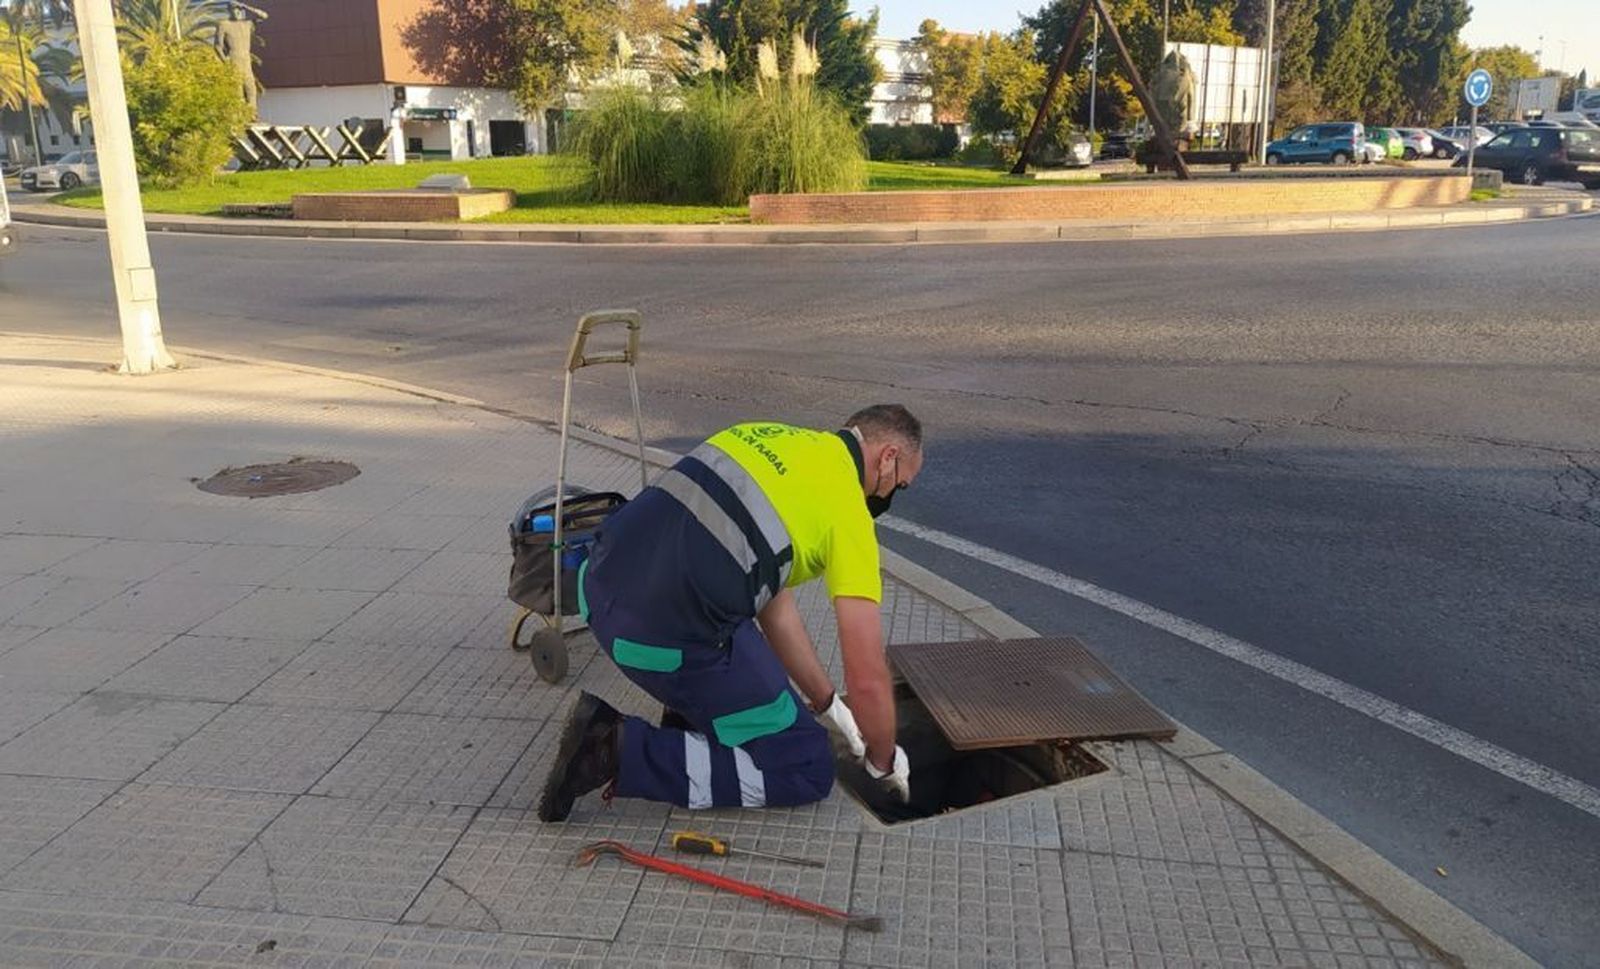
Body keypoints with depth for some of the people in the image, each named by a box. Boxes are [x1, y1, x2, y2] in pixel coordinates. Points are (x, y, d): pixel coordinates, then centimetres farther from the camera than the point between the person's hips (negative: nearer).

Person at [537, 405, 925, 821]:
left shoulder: (771, 438, 22)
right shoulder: (846, 509, -1)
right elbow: (868, 680, -2)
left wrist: (828, 706, 33)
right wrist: (883, 760, 19)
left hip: (601, 586, 9)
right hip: (668, 636, -9)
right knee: (806, 769, 7)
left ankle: (691, 708, 26)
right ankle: (623, 750, -3)